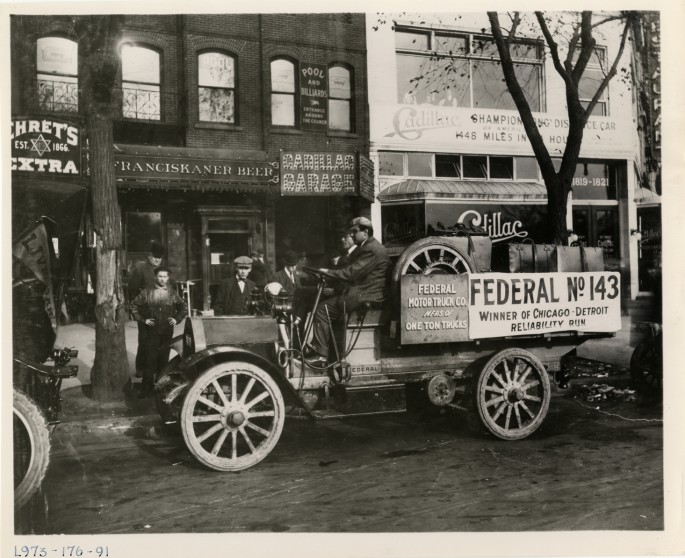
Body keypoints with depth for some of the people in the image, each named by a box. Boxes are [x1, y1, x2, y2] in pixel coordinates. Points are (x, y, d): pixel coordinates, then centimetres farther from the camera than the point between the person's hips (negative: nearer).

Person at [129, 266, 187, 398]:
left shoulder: (172, 293, 6)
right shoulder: (146, 292, 0)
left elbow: (184, 308, 17)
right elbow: (134, 306, 5)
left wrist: (177, 319, 4)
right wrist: (142, 320, -2)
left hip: (167, 332, 2)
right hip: (151, 331, -2)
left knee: (163, 360, 7)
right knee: (150, 360, -4)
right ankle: (147, 387, 2)